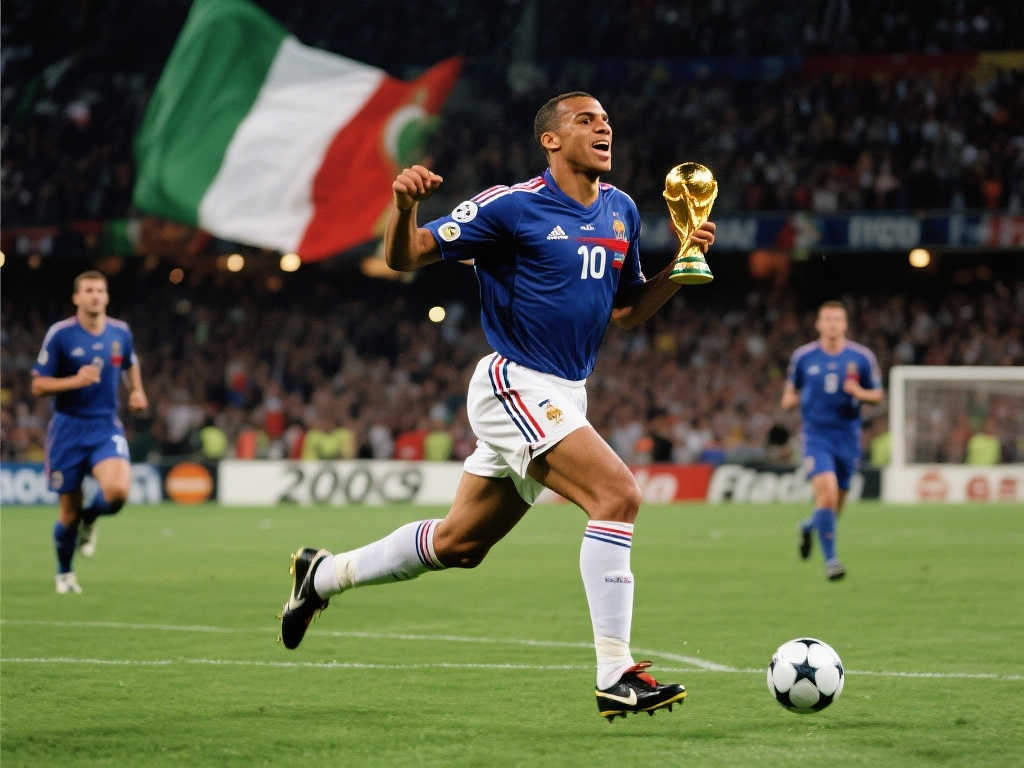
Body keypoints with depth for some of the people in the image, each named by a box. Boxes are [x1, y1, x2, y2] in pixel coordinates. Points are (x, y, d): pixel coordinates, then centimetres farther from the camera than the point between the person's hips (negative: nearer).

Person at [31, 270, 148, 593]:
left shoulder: (120, 332, 3)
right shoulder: (60, 334, -8)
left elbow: (130, 364, 26)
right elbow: (38, 386, -7)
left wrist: (137, 391, 7)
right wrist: (76, 381, -22)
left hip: (106, 428, 2)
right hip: (68, 429, -2)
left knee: (117, 490, -24)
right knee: (69, 511, 3)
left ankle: (89, 520, 11)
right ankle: (64, 573, 29)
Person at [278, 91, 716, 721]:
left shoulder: (620, 210, 9)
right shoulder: (512, 206, -12)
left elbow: (627, 311, 19)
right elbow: (405, 258, -9)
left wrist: (682, 264, 3)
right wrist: (406, 207, -30)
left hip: (563, 397, 8)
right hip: (515, 386, -8)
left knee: (458, 543, 16)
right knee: (618, 495, -23)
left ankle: (324, 575, 35)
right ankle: (616, 676, -21)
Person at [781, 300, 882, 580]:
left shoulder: (862, 357, 1)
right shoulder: (803, 356, 1)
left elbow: (877, 395, 9)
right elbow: (791, 390, 16)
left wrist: (859, 393, -13)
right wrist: (790, 399, -8)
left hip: (847, 438, 2)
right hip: (816, 435, -2)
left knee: (835, 507, 9)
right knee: (827, 492, -23)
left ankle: (809, 526, 45)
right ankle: (830, 559, -15)